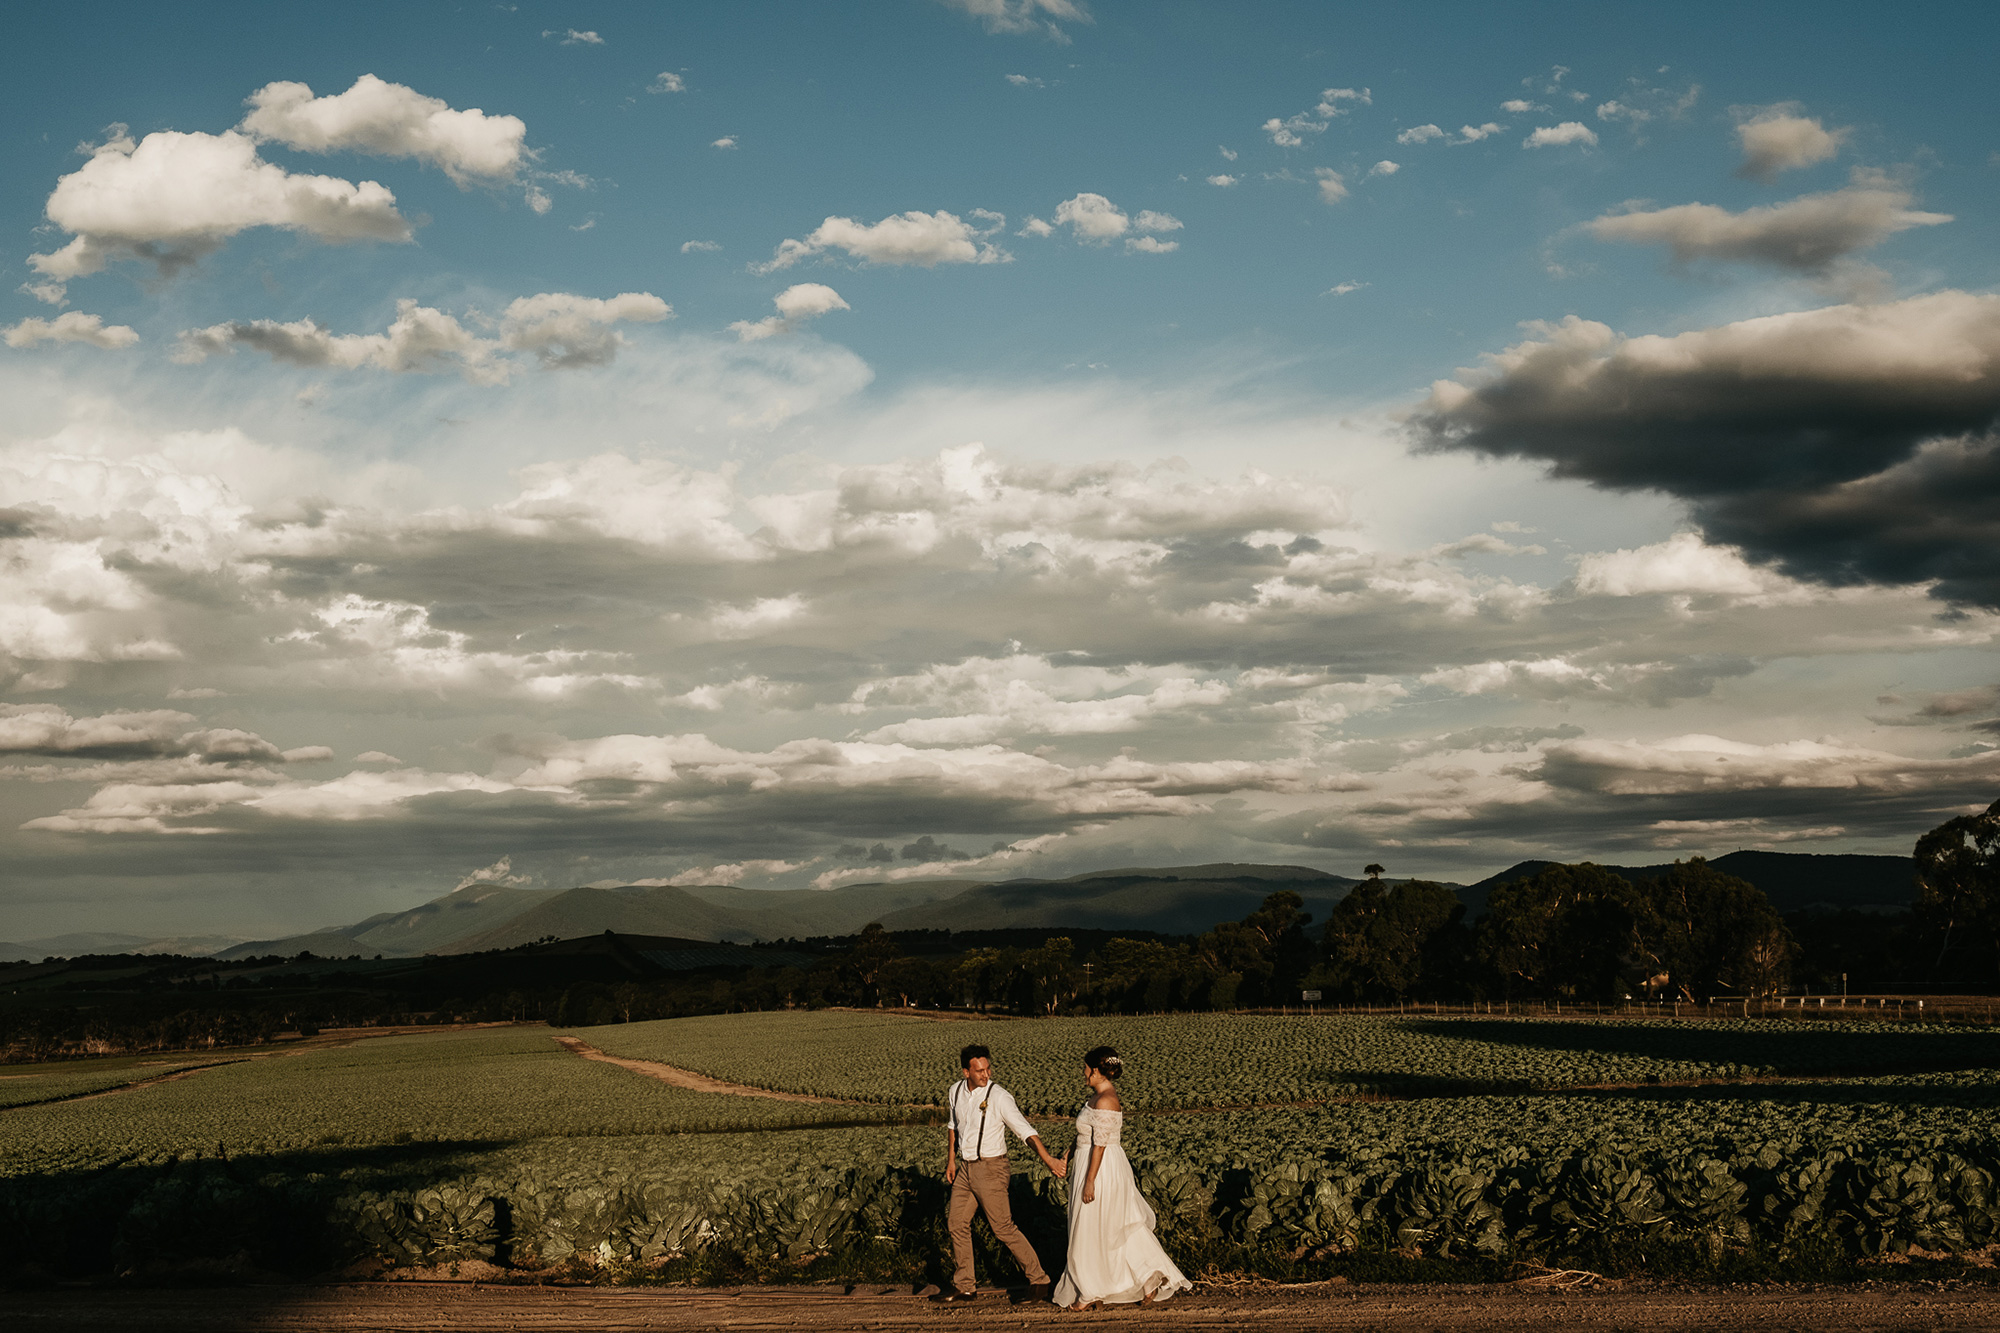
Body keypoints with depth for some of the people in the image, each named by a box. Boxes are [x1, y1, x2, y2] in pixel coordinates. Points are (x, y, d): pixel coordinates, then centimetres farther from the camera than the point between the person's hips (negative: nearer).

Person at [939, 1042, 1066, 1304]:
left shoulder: (999, 1097, -19)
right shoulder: (955, 1092, 1)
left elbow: (1026, 1131, -24)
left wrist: (1048, 1159, -35)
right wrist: (951, 1160, 19)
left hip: (990, 1168, -7)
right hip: (965, 1168, 7)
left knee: (1003, 1228, -5)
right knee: (957, 1224, 11)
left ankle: (1039, 1279, 6)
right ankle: (963, 1286, 25)